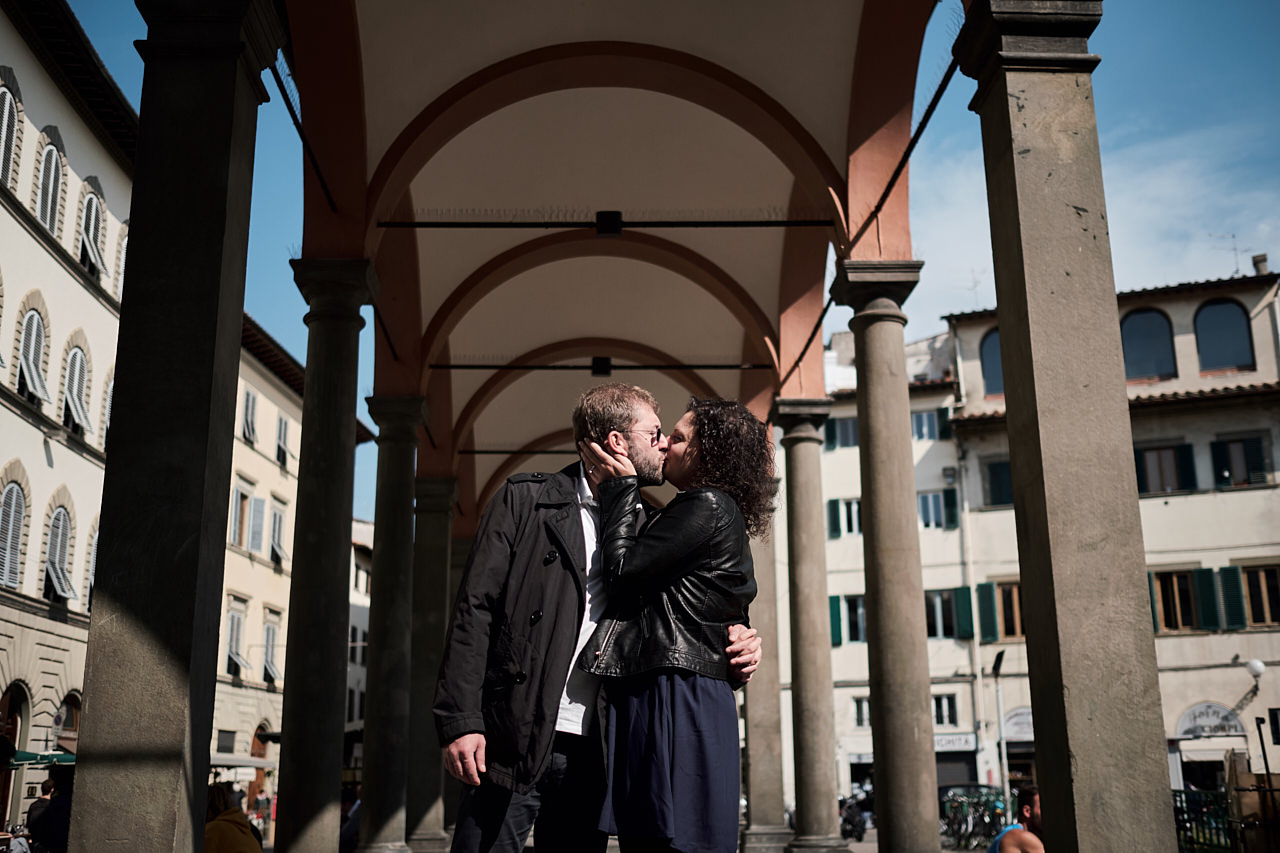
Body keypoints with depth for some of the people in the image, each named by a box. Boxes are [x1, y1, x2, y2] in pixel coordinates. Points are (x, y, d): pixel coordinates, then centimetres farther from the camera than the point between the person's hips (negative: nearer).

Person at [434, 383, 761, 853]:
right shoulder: (526, 498, 1)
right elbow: (474, 609, -4)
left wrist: (733, 645, -4)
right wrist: (460, 721, -13)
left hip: (593, 755, 4)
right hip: (511, 743, -4)